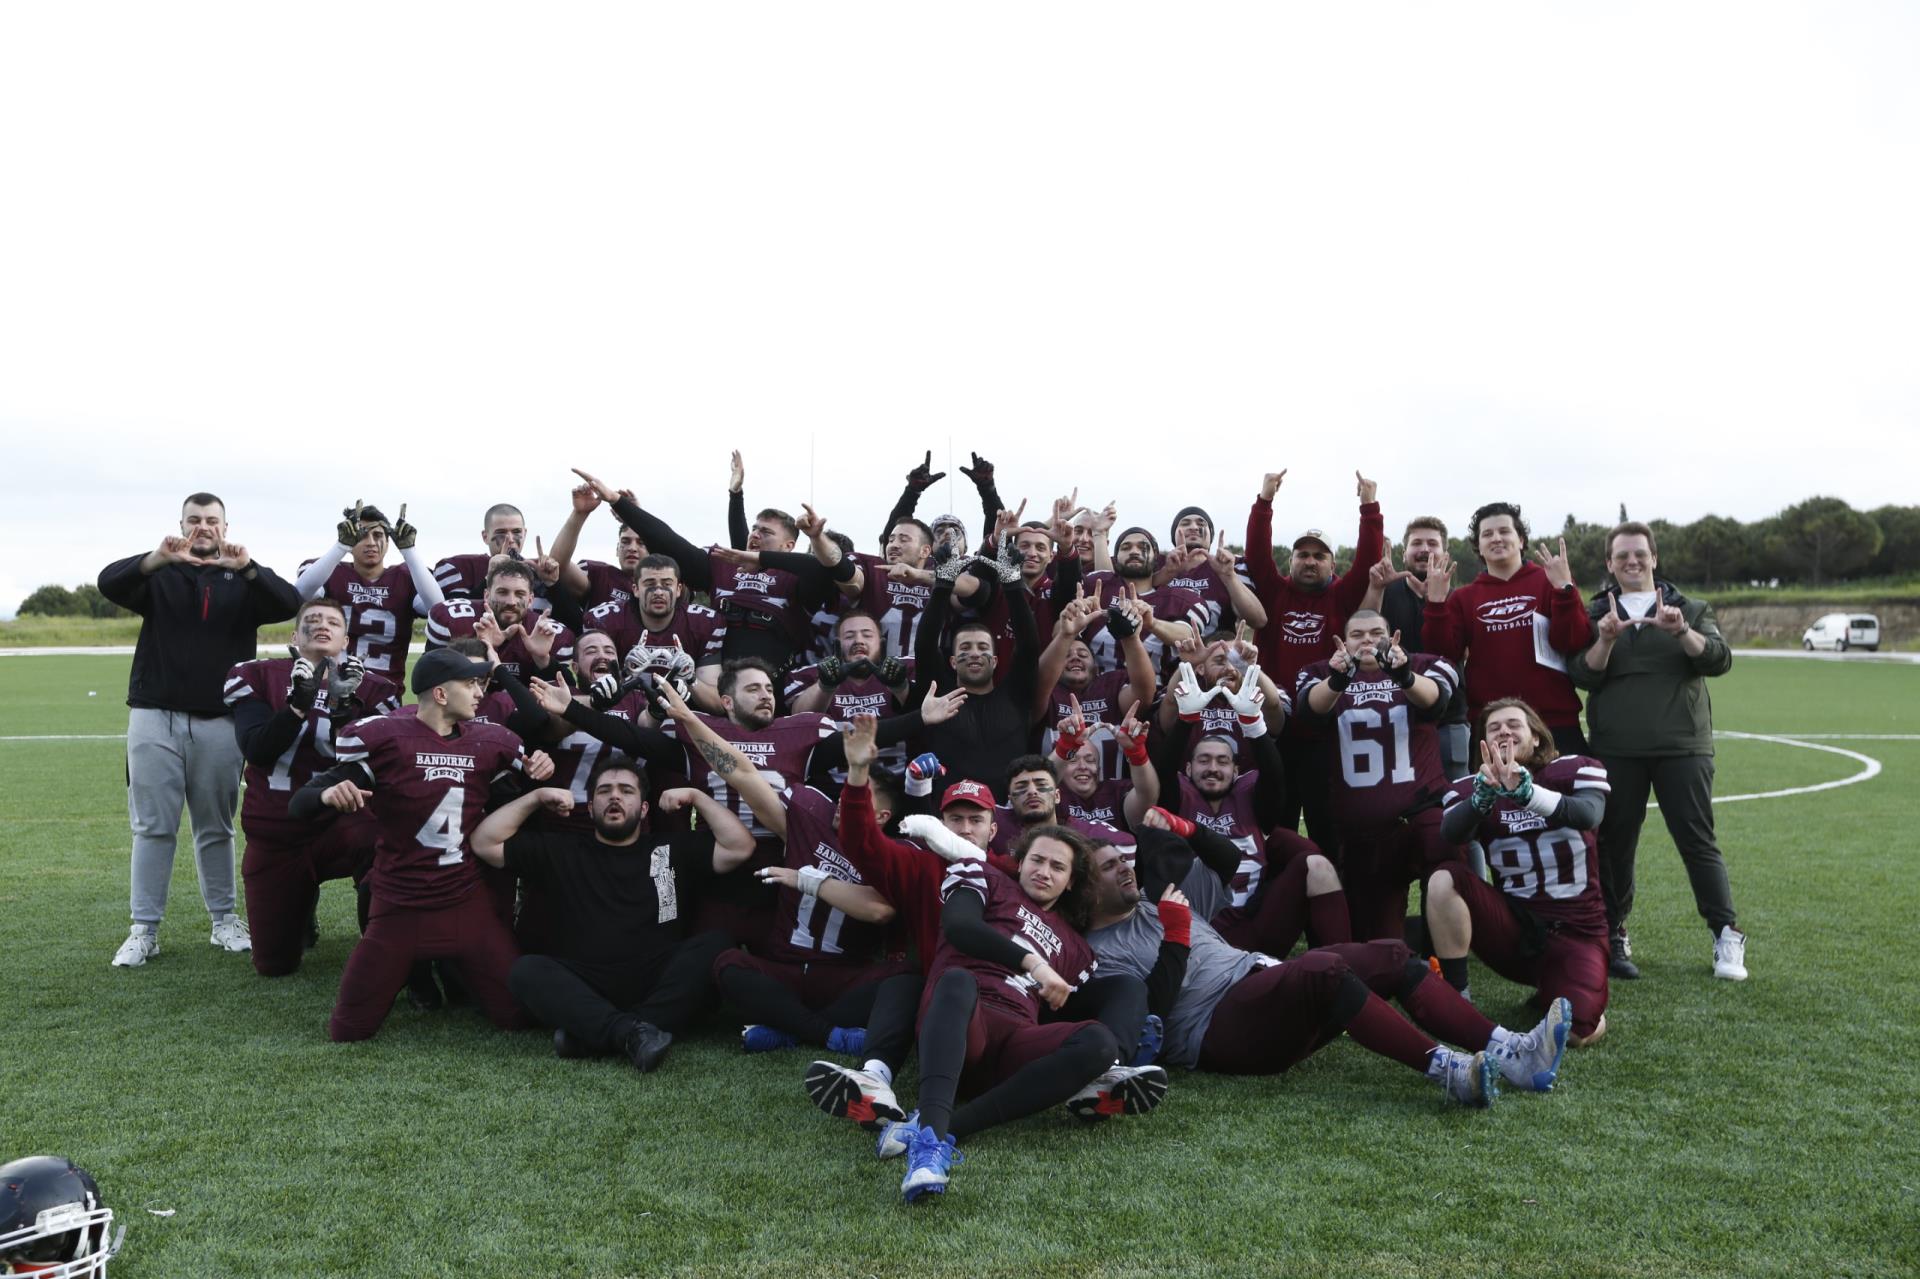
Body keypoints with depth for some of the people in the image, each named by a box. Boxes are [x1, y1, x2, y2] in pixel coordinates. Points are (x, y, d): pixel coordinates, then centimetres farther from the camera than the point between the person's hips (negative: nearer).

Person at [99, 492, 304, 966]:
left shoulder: (245, 580, 8)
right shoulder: (159, 575, 8)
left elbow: (289, 604, -11)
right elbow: (109, 583, -12)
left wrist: (247, 568, -29)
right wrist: (158, 558, -31)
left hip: (219, 721, 0)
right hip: (155, 716, 0)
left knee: (216, 828, 9)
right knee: (153, 827, 2)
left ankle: (224, 921, 17)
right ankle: (144, 930, 6)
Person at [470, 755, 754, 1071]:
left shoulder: (675, 849, 16)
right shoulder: (560, 849, 17)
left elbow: (740, 848, 4)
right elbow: (485, 844, 13)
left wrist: (696, 797, 3)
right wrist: (536, 797, 7)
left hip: (658, 986, 0)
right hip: (584, 989, 0)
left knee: (713, 944, -27)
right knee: (525, 970, -27)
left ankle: (591, 1036, -36)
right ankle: (631, 1031, -44)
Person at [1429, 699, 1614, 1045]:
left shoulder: (1578, 770, -4)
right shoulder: (1470, 786, -1)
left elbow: (1589, 816, -28)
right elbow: (1450, 834, -23)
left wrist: (1524, 790, -45)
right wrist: (1484, 794, -44)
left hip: (1574, 929, -1)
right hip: (1513, 923, 1)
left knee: (1580, 1030, -23)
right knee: (1444, 879, -26)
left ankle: (1550, 991, 15)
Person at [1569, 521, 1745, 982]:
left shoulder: (1691, 610, 11)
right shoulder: (1596, 615, 11)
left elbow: (1719, 659, -4)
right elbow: (1583, 676, -1)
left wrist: (1681, 632, -21)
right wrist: (1606, 640, -19)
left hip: (1682, 748, -1)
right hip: (1616, 750, 1)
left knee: (1698, 841, -2)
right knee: (1615, 843, 4)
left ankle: (1727, 938, 7)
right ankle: (1614, 935, 14)